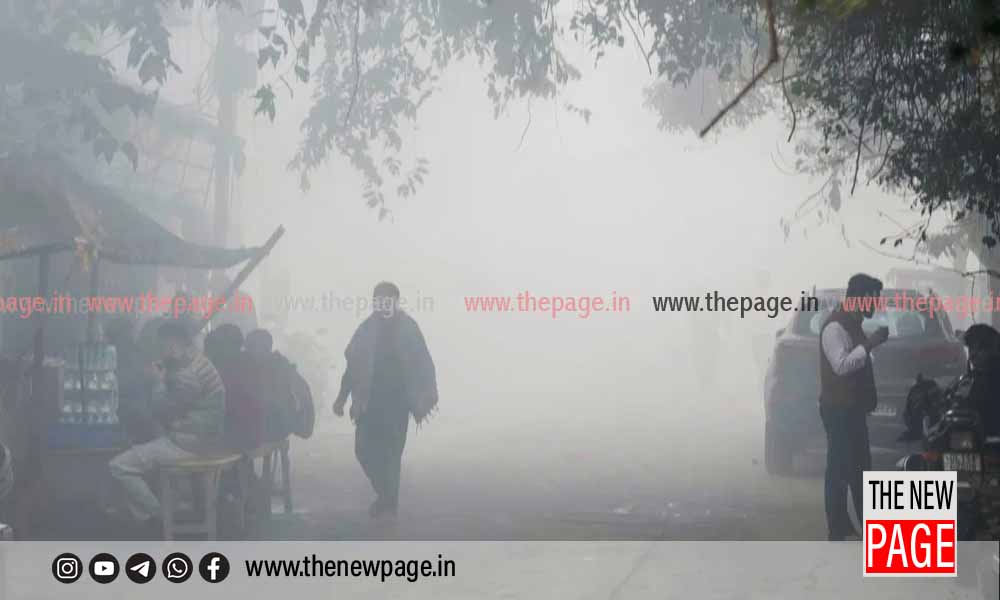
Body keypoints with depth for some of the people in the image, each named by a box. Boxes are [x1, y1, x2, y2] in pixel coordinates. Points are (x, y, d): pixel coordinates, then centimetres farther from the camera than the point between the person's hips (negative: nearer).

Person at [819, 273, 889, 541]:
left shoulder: (854, 325, 14)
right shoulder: (835, 328, -17)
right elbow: (841, 365, -28)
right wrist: (870, 344, -26)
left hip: (854, 408, 10)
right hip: (839, 409, -10)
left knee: (860, 465, 15)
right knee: (840, 468, -7)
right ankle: (838, 530, -4)